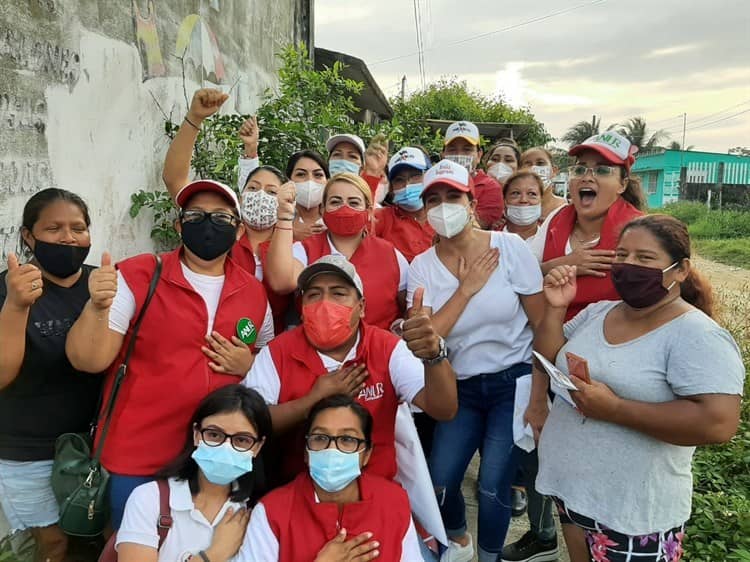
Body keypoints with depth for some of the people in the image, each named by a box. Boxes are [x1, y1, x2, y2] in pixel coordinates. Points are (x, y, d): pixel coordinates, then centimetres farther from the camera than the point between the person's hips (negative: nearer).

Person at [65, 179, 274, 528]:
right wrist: (97, 307, -30)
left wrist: (249, 366, -7)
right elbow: (88, 361, -13)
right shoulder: (135, 276, -9)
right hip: (138, 459, -3)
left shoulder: (254, 293, 2)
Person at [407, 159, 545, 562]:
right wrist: (466, 289, -18)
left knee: (493, 487, -6)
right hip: (461, 388, 2)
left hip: (514, 382, -2)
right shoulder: (422, 266, -5)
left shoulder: (510, 248, -10)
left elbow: (542, 324, -5)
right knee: (438, 481, 0)